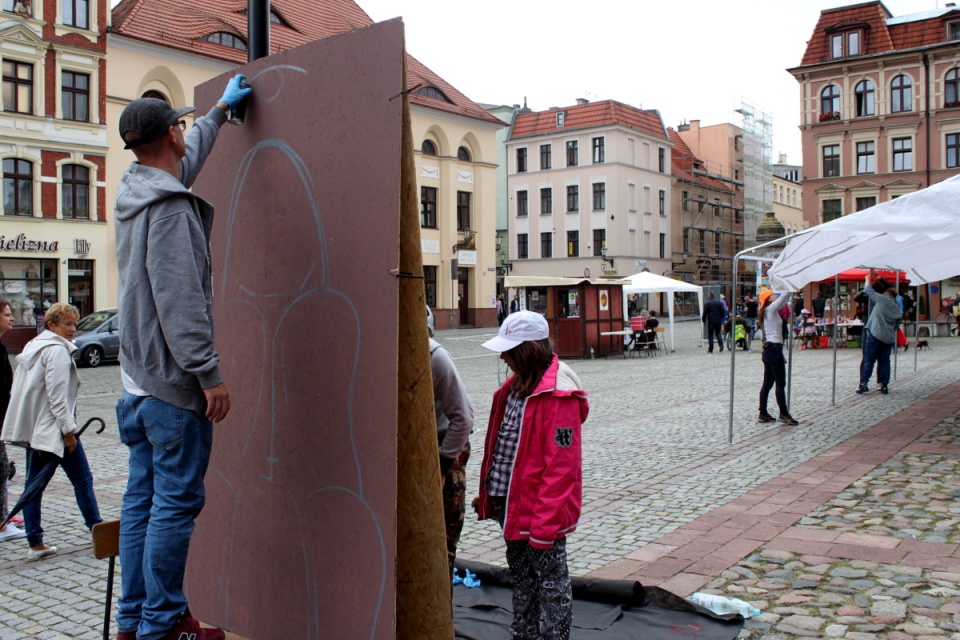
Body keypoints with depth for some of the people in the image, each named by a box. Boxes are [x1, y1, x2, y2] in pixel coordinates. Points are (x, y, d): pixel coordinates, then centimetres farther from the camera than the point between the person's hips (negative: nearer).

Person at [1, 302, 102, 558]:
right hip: (53, 429, -10)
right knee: (82, 480, 1)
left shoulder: (34, 346, 17)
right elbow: (57, 395, -20)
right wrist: (69, 431, -17)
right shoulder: (57, 350, -15)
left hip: (32, 429, 10)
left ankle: (35, 544, 12)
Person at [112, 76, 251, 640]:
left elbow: (187, 159, 34)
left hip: (138, 381, 10)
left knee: (144, 497, 14)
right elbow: (179, 301, -22)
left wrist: (220, 110, 46)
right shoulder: (169, 205, -16)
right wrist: (209, 374, -21)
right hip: (173, 382, -10)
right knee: (176, 501, -3)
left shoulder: (136, 191, 14)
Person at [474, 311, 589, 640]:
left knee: (550, 580, 7)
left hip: (540, 507, -9)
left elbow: (561, 464, -23)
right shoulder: (517, 383, 6)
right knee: (521, 574, 23)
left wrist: (545, 521, -22)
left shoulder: (558, 395, -22)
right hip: (510, 501, 9)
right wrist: (488, 492, 15)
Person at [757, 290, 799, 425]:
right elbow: (784, 296, -15)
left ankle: (763, 414, 13)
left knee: (767, 383, 10)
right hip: (774, 349, -9)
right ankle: (784, 414, -1)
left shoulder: (769, 311, 15)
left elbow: (784, 300, 19)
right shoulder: (771, 309, -9)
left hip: (768, 350, 9)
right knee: (780, 384, -5)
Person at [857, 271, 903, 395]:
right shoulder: (898, 309, 17)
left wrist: (869, 276, 21)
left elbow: (868, 289, 7)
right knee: (884, 361, 10)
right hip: (889, 338, 5)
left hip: (875, 335, -5)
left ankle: (863, 384, -7)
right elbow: (896, 326, 20)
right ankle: (884, 385, 8)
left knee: (869, 360, -3)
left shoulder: (882, 299, 0)